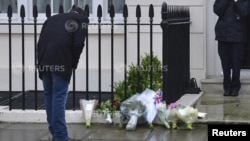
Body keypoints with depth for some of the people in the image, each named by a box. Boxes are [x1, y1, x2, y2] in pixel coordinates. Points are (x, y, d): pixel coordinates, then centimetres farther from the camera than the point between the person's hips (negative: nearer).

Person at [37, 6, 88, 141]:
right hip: (61, 62, -5)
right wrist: (73, 64, 9)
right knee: (59, 98, -4)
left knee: (48, 96, 13)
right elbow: (78, 44, 1)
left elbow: (40, 42, 20)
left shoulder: (52, 19, 30)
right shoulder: (81, 19, 16)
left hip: (44, 62, 5)